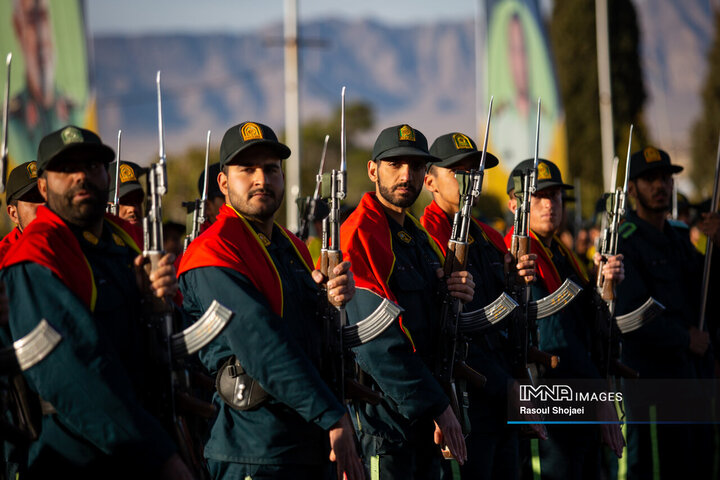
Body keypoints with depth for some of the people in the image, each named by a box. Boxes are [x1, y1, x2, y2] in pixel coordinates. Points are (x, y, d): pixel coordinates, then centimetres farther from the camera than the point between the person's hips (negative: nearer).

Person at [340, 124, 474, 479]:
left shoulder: (421, 237, 16)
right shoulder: (358, 236, -13)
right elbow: (378, 340, -19)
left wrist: (460, 296, -4)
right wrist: (437, 406, -19)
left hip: (425, 417, 9)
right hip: (382, 416, -9)